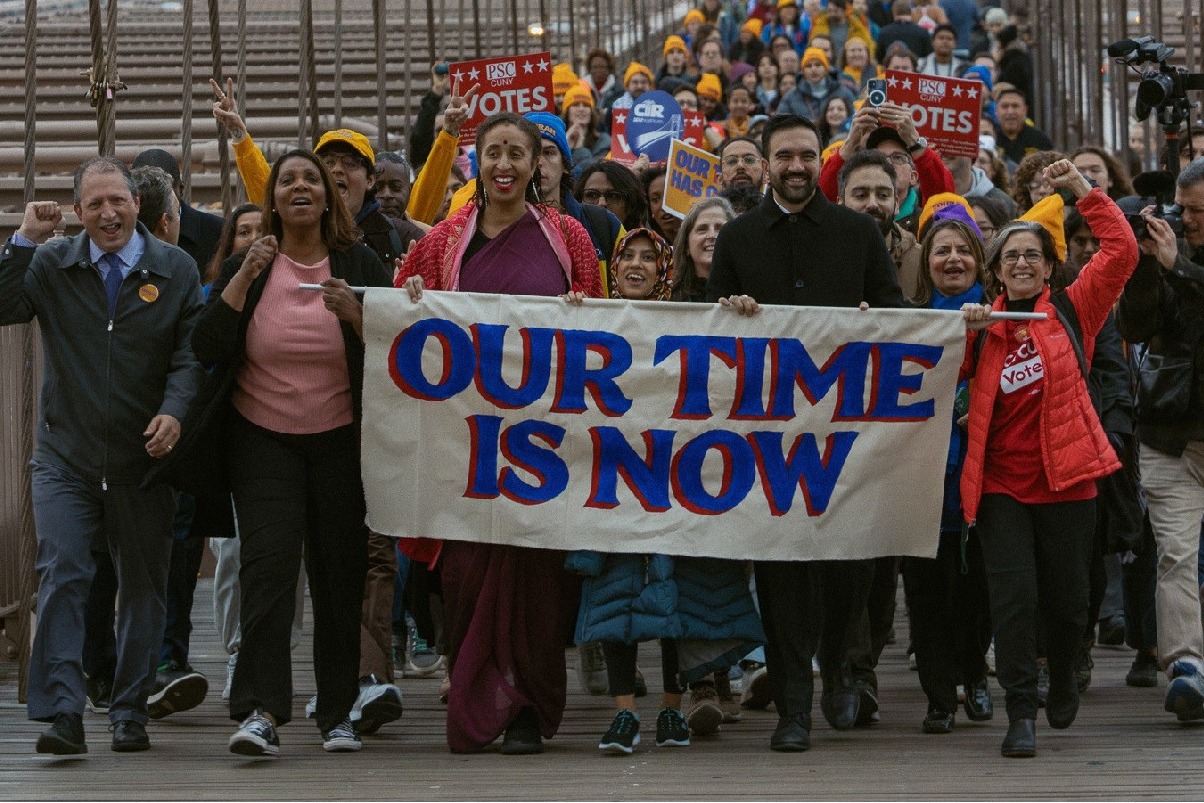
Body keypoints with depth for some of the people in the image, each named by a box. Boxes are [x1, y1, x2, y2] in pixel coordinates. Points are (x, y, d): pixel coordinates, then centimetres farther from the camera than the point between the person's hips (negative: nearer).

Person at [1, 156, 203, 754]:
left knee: (143, 587, 7)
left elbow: (191, 352, -3)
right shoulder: (52, 265, 5)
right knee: (62, 577, -13)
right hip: (65, 457, -1)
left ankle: (130, 714, 18)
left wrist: (174, 411, -20)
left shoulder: (176, 269, 3)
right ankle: (62, 715, -14)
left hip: (145, 457, 1)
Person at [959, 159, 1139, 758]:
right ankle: (1021, 713, -3)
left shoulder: (1072, 312, 4)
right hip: (1000, 483, 1)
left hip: (1065, 480, -1)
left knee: (1066, 597, 8)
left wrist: (1083, 189, -7)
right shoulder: (985, 325, 10)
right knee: (1014, 595, -9)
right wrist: (962, 332, -10)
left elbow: (1121, 251, -6)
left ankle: (1062, 680, 36)